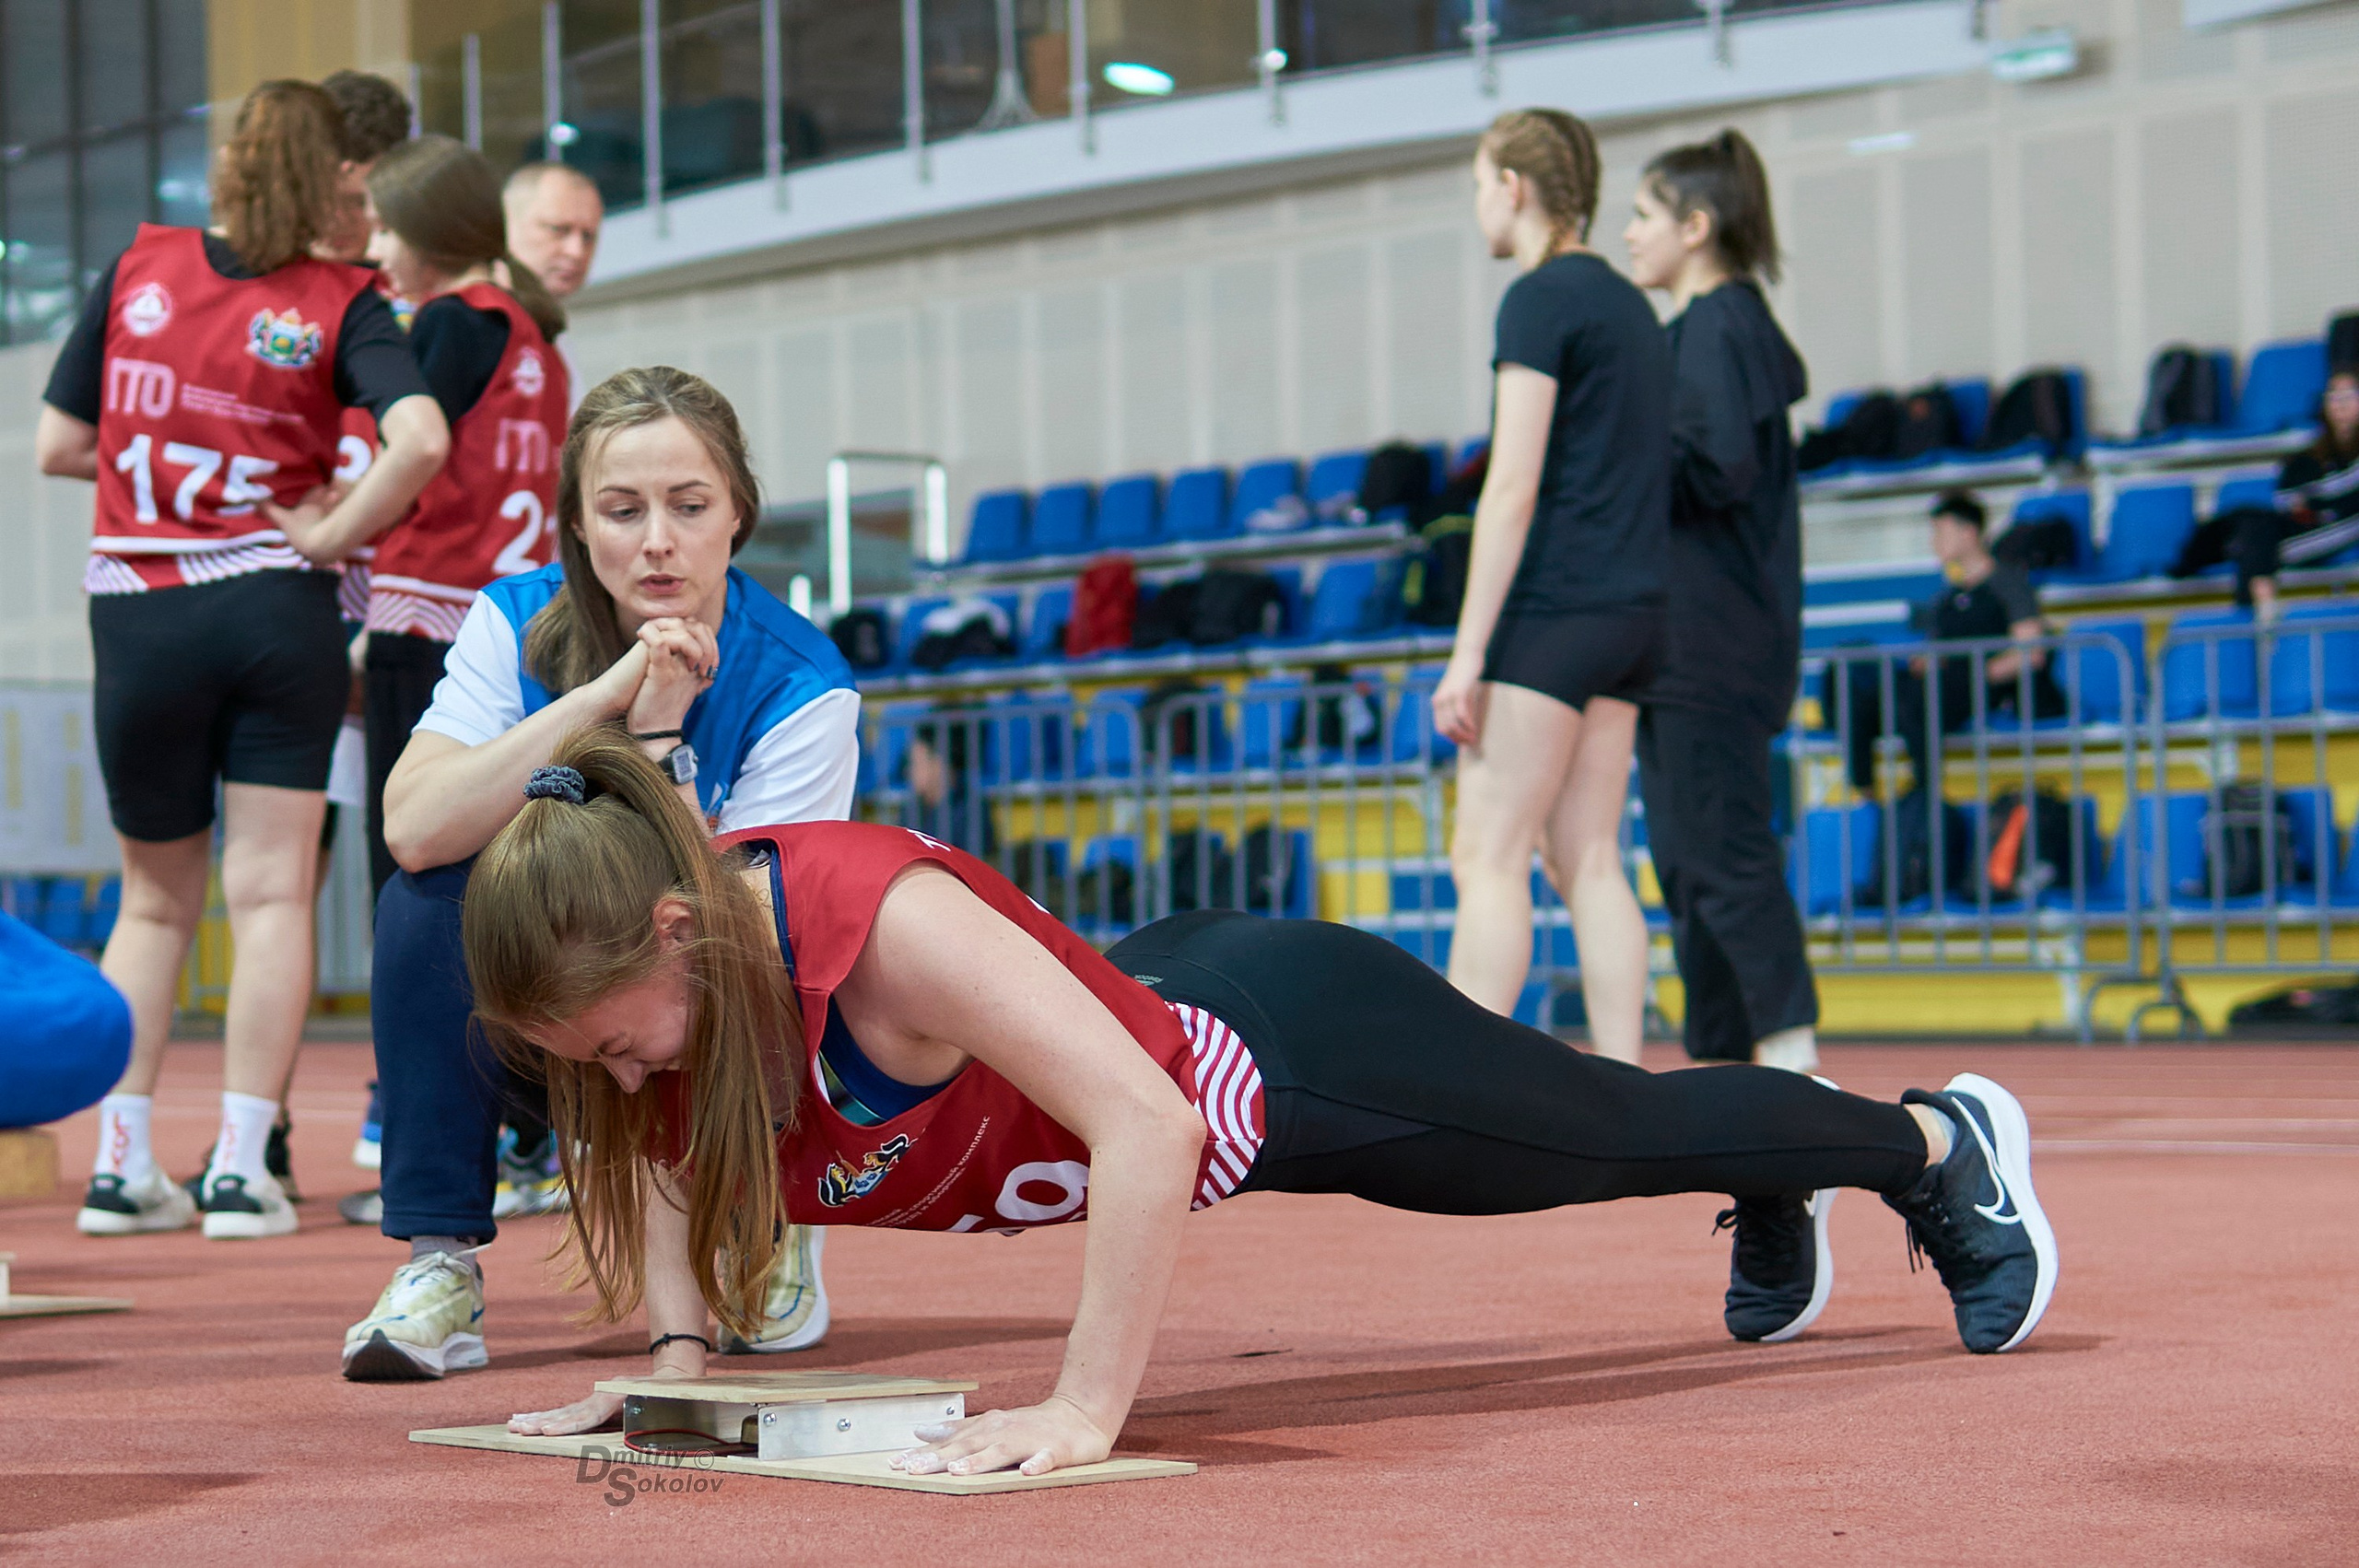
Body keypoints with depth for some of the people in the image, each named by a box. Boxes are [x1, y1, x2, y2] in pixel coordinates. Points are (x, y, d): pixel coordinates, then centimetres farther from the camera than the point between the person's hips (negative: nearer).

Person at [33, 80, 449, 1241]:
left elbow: (57, 446, 6)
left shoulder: (139, 266, 3)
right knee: (271, 893, 2)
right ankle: (240, 1168, -4)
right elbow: (420, 439, -20)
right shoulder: (339, 303, -3)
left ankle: (119, 1164, 12)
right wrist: (331, 529, -7)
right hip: (276, 613, -2)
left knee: (154, 900, 15)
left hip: (138, 621, 2)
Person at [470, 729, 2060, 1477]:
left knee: (1629, 1129, 19)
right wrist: (679, 1354, -14)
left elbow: (1145, 1127, -46)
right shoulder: (653, 958, -20)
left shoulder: (883, 929, -42)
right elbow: (668, 1159, 0)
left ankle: (1941, 1143, 46)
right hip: (1159, 996, 7)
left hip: (1288, 1055, -7)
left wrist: (1085, 1411, -47)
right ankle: (1778, 1205, 63)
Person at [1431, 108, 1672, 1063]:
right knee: (1588, 859, 8)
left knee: (1487, 857, -8)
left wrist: (1467, 653, -16)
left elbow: (1514, 489, -15)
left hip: (1551, 607, -9)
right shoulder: (1628, 303, 18)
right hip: (1633, 610, 9)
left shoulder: (1541, 298, -9)